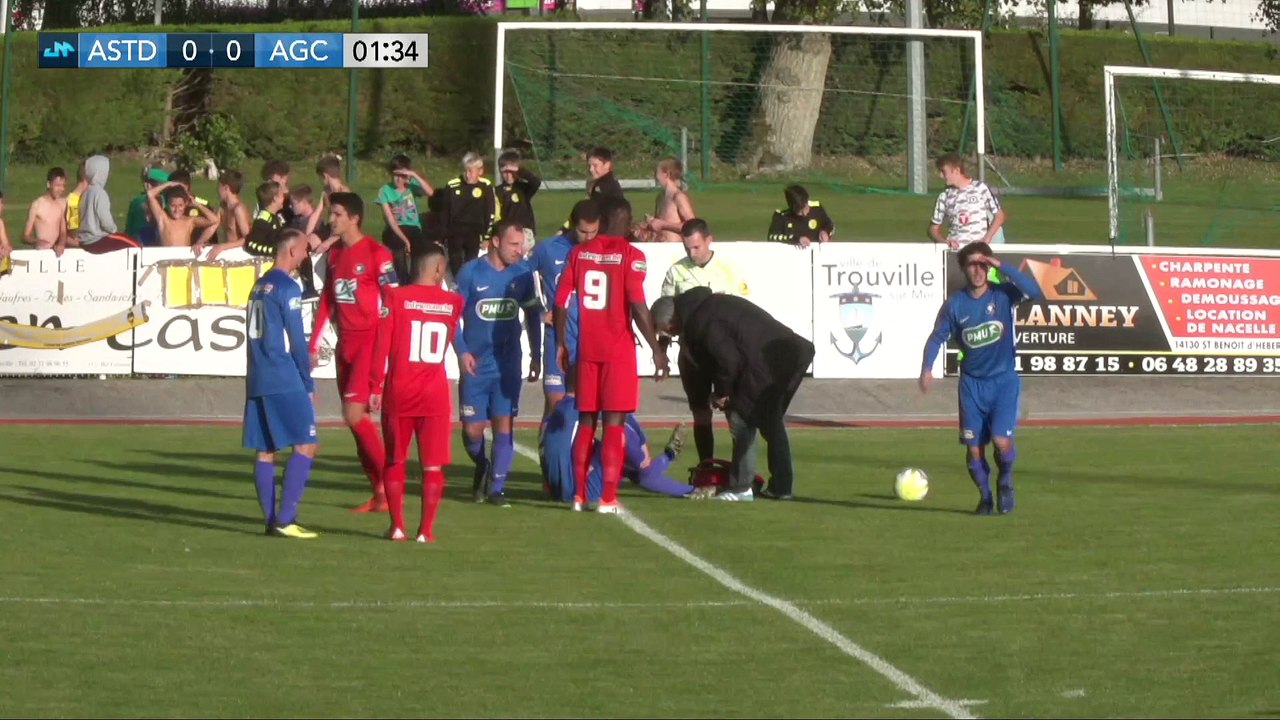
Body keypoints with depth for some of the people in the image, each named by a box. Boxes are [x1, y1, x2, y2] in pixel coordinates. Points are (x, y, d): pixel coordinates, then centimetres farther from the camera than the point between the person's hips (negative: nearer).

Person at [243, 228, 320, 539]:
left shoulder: (259, 286, 16)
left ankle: (271, 519, 7)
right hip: (285, 381, -9)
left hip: (257, 381, 9)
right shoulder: (287, 288, -9)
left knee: (266, 450, 7)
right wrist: (308, 384, -4)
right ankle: (286, 519, -14)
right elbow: (296, 341, -10)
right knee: (306, 445, -8)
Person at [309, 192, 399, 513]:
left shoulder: (376, 253, -10)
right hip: (345, 343, 8)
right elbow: (326, 302, 18)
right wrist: (314, 345, 14)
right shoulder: (334, 254, 13)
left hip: (369, 342, -8)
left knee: (354, 413, -15)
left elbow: (392, 301, -12)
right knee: (356, 418, 7)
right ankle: (379, 492, 12)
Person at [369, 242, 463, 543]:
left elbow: (381, 346, -7)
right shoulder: (453, 302, 1)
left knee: (395, 460, 12)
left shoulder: (396, 298, -5)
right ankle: (426, 529, 2)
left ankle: (397, 526, 11)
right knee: (433, 464, 5)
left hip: (398, 393, 0)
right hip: (435, 393, 0)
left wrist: (376, 387, -1)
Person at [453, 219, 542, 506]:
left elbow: (532, 315, 13)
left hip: (508, 364, 1)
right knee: (472, 429, 0)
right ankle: (482, 467, 30)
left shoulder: (522, 273, 2)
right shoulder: (471, 272, -6)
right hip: (475, 364, -1)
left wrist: (536, 355, 13)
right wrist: (462, 351, -11)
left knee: (504, 424, -3)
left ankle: (496, 487, 5)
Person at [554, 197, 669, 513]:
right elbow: (638, 306, -13)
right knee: (614, 421, -1)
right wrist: (657, 350, -8)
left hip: (586, 348, 4)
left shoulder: (579, 252, 5)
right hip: (619, 349, -4)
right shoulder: (630, 255, -8)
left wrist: (561, 344, 14)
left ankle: (579, 494, 14)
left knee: (586, 419, 13)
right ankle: (608, 497, -4)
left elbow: (561, 301, 4)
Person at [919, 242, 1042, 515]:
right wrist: (927, 368, -11)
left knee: (1001, 440, -16)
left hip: (1004, 380, -2)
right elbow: (937, 337, 4)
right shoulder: (955, 303, -2)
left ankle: (1005, 482, 16)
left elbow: (1035, 291, -23)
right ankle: (985, 496, 24)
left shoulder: (1003, 293, -6)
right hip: (972, 382, 2)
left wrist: (1002, 267, -27)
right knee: (974, 446, 1)